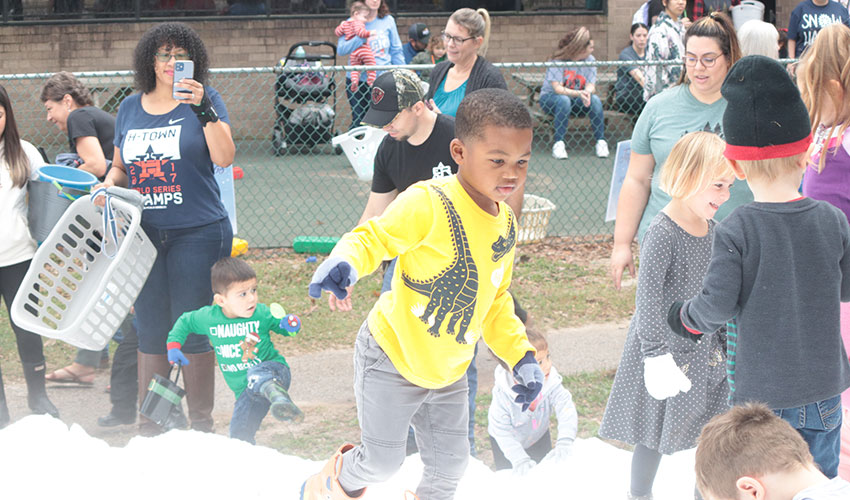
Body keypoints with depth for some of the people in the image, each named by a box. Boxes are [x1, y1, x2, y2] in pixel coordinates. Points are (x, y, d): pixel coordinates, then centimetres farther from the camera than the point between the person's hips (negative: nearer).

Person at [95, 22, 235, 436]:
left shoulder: (205, 101, -1)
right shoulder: (130, 108, 11)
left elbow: (224, 157, -15)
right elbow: (120, 165, 21)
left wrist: (203, 108, -26)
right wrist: (108, 185, -1)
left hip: (197, 234, -4)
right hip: (143, 234, 4)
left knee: (193, 331, -1)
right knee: (150, 332, 8)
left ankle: (201, 423, 11)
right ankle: (149, 425, 17)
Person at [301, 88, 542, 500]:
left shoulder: (506, 225, 1)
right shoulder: (428, 204, -23)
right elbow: (374, 237, -21)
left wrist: (521, 356, 5)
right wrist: (344, 262, -44)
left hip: (449, 373, 6)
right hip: (392, 358, -6)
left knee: (450, 462, 14)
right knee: (382, 460, 4)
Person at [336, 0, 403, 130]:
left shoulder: (388, 20, 5)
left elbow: (396, 51, 10)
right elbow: (341, 49, -13)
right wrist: (362, 38, -24)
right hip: (357, 80, -1)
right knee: (358, 120, 5)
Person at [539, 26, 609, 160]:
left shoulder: (590, 60, -5)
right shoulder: (558, 60, -19)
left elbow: (591, 86, -13)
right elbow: (557, 88, -26)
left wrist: (587, 92, -38)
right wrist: (579, 93, -41)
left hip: (576, 99, 4)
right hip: (550, 98, -4)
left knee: (595, 99, -25)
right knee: (564, 100, -37)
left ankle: (601, 141, -18)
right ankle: (558, 144, -34)